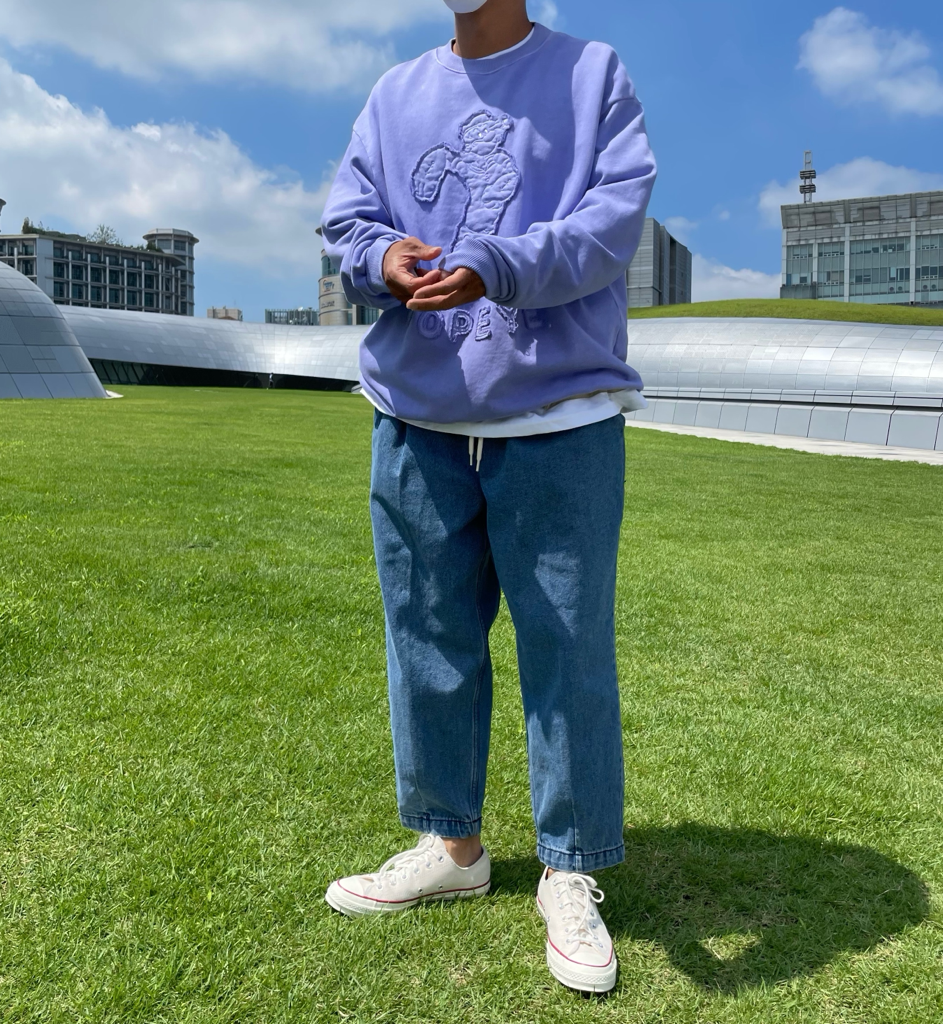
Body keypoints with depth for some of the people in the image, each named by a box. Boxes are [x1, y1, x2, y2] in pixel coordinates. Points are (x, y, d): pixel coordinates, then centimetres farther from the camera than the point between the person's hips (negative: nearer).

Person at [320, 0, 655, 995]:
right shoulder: (394, 93, 18)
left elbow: (616, 215, -8)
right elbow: (343, 219, 11)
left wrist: (494, 268, -25)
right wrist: (382, 257, -13)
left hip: (558, 417, -4)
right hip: (417, 418, 5)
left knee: (568, 647, 0)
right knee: (429, 641, 11)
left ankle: (570, 878, 16)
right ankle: (449, 846, 29)